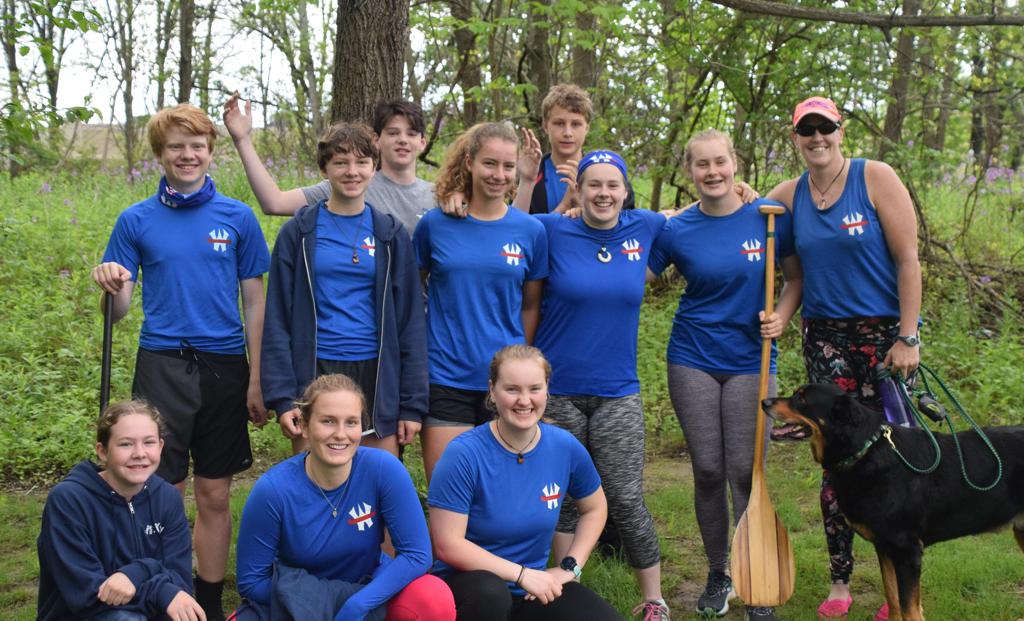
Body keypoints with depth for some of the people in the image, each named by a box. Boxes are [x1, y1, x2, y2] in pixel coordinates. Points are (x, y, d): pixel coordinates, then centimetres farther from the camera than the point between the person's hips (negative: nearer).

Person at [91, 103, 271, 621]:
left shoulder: (237, 217, 3)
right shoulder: (136, 221, 3)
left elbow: (254, 302, 5)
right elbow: (119, 309, 2)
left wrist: (257, 379, 1)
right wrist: (111, 287, -21)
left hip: (224, 366, 1)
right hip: (162, 367, 0)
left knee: (215, 495, 8)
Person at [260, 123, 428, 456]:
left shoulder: (392, 234, 7)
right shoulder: (298, 233, 3)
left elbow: (411, 319, 5)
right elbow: (277, 318, 1)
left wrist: (413, 403, 0)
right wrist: (281, 396, -7)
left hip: (377, 378, 1)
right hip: (315, 374, -1)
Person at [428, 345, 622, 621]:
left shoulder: (565, 447, -4)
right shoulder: (464, 454, -17)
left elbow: (594, 508, 15)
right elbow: (448, 545, -18)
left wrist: (569, 567, 2)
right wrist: (521, 574, -20)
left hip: (535, 587, 4)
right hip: (467, 583, -3)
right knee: (489, 594, -39)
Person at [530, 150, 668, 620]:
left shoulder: (645, 229, 3)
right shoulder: (553, 231, -3)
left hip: (617, 392, 1)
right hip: (557, 390, -1)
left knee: (626, 502, -2)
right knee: (564, 500, 8)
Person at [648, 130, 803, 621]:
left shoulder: (769, 216, -3)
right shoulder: (676, 231, -2)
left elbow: (797, 278, 7)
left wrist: (782, 317, -10)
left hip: (750, 362, -1)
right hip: (693, 361, 1)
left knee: (744, 471, -2)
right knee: (707, 470, 7)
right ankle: (718, 574, 24)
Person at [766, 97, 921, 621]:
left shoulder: (875, 178, -6)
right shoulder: (789, 195, 6)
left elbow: (909, 260, -8)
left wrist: (907, 338, -12)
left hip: (884, 334, -3)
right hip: (825, 337, 4)